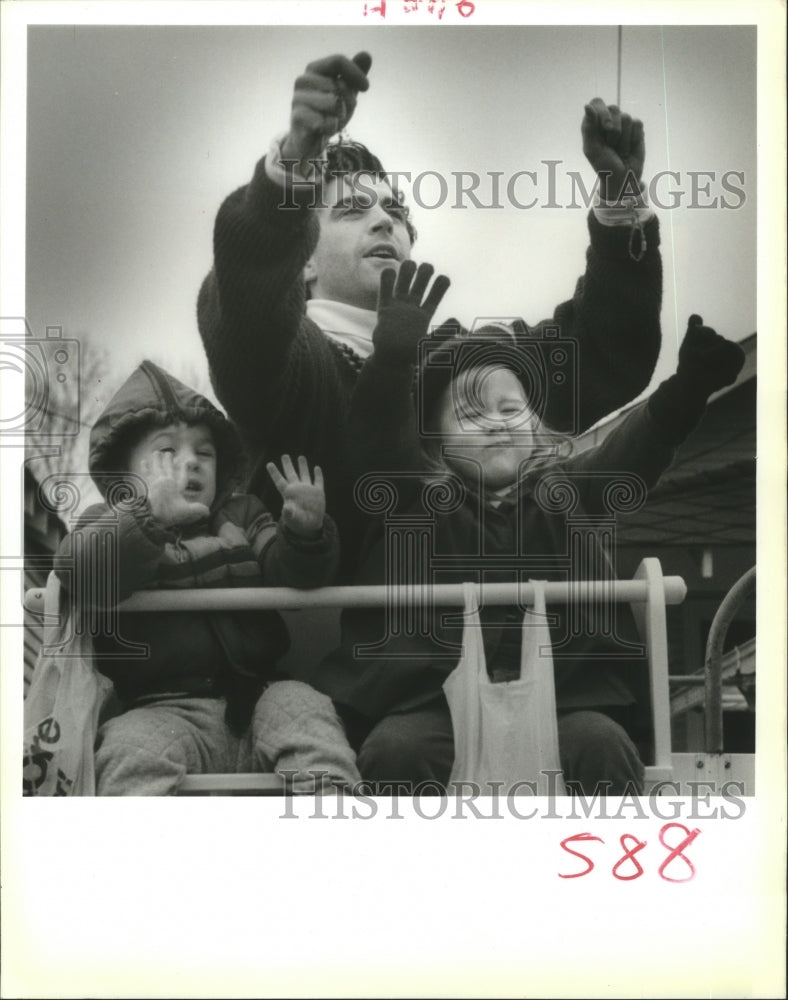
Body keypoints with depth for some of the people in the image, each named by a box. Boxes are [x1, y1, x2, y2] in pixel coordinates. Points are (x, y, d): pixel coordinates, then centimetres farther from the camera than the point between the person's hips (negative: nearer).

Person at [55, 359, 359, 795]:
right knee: (132, 745, -31)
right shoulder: (107, 526, 10)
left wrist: (307, 531, -17)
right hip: (163, 709, -3)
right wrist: (150, 515, -25)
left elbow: (290, 572, 6)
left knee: (305, 708, -23)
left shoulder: (240, 515, 19)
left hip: (253, 699, 3)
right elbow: (76, 571, -14)